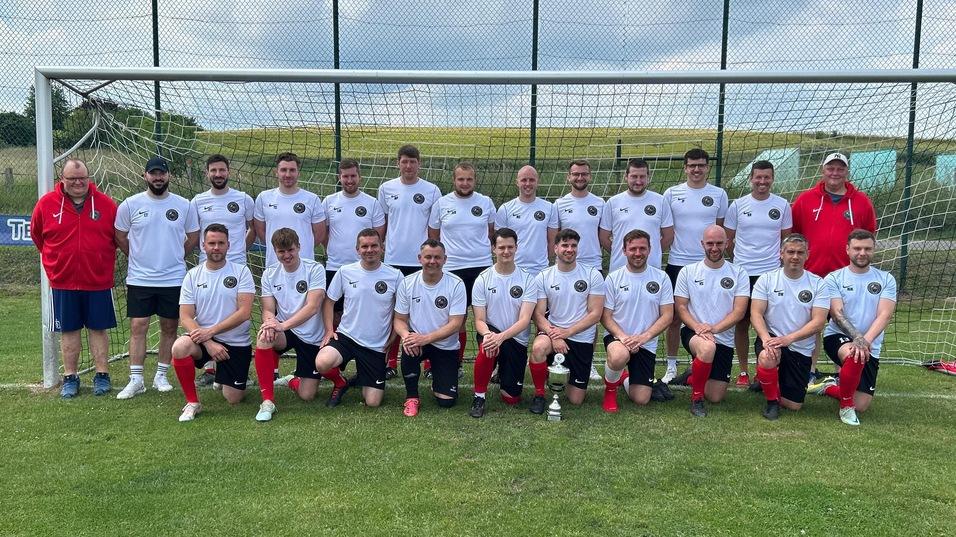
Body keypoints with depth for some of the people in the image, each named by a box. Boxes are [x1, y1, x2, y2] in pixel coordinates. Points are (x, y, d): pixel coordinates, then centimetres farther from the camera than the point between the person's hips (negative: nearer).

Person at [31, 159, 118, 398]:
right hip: (62, 281, 1)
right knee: (69, 331, 9)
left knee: (98, 328, 7)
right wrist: (55, 259, 16)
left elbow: (119, 237, 9)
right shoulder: (46, 203, -1)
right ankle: (70, 378, 19)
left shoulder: (106, 204, -2)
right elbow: (36, 235, 13)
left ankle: (102, 375, 17)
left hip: (99, 281, 0)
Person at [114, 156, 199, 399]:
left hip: (174, 278, 1)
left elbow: (193, 237, 11)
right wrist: (138, 258, 10)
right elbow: (120, 236, 9)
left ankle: (161, 375, 19)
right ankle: (136, 380, 5)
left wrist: (175, 257, 10)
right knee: (138, 327, -2)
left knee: (169, 327, 7)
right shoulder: (130, 204, -2)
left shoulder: (183, 205, 0)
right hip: (139, 279, -1)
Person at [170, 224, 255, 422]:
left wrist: (210, 332, -20)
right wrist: (209, 343, -20)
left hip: (237, 343, -1)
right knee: (179, 348, -33)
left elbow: (245, 312, -14)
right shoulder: (193, 275, 0)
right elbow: (185, 317, -5)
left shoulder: (241, 271, -6)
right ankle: (192, 402, -12)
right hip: (202, 338, 1)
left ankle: (217, 370, 37)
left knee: (233, 399, 2)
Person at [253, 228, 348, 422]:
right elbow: (268, 310, -4)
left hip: (312, 337, -3)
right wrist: (271, 321, -29)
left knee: (307, 396, -4)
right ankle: (267, 401, -21)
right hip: (285, 332, 3)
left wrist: (283, 325, -34)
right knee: (264, 338, -33)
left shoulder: (315, 269, -13)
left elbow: (313, 307, -23)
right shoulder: (270, 274, 0)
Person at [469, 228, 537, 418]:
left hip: (517, 339, 1)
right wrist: (487, 334, -32)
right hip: (490, 331, -1)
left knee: (511, 398, 2)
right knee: (487, 345, -39)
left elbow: (524, 320, -15)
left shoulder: (527, 279, -7)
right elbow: (479, 320, -8)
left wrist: (501, 337, -32)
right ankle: (479, 397, -18)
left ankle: (503, 373, 37)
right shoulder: (483, 279, -5)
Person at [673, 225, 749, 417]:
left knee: (716, 397, 1)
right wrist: (697, 327, -19)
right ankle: (696, 398, -17)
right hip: (692, 332, -2)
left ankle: (695, 373, 35)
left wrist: (714, 328, -22)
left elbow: (739, 311, -6)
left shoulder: (739, 274, 3)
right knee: (708, 347, -39)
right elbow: (680, 307, -1)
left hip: (724, 339, 2)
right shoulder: (688, 272, 3)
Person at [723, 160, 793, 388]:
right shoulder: (737, 205, 3)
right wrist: (740, 260, 10)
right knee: (741, 322, 5)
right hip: (742, 273, 0)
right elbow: (728, 239, 10)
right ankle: (743, 371, 17)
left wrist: (781, 260, 4)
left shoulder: (782, 205, 4)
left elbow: (787, 239, 12)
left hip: (772, 273, 0)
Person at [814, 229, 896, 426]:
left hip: (870, 346, 3)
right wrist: (856, 338, -30)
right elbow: (837, 313, -13)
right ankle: (846, 405, -14)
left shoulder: (886, 279, 3)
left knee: (861, 406, -2)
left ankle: (831, 388, 31)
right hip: (837, 337, -3)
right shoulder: (834, 278, -1)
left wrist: (866, 340, -26)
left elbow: (884, 315, -9)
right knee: (855, 355, -39)